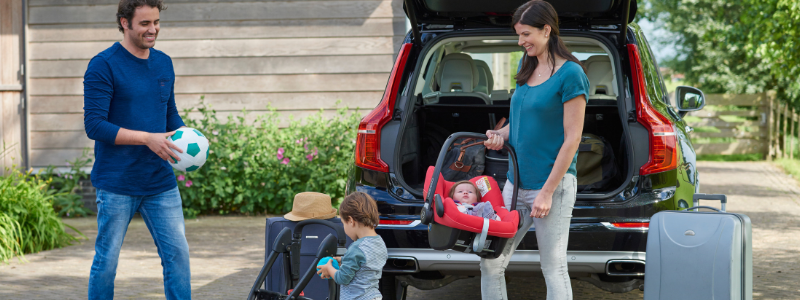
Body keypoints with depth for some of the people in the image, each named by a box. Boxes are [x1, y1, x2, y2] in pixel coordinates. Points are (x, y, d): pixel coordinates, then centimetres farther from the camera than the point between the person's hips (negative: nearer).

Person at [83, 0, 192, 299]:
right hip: (116, 184, -5)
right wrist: (147, 138, -22)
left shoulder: (164, 63, 10)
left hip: (161, 182, 5)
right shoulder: (103, 66, -10)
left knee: (177, 253, 1)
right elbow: (94, 125, -15)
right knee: (107, 259, 4)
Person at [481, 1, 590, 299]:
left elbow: (572, 138, -14)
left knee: (553, 268, -1)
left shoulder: (570, 74, -12)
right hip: (516, 182, 8)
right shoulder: (527, 67, 12)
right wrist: (501, 135, 2)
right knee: (491, 262, 6)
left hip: (553, 183, -8)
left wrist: (548, 191, -15)